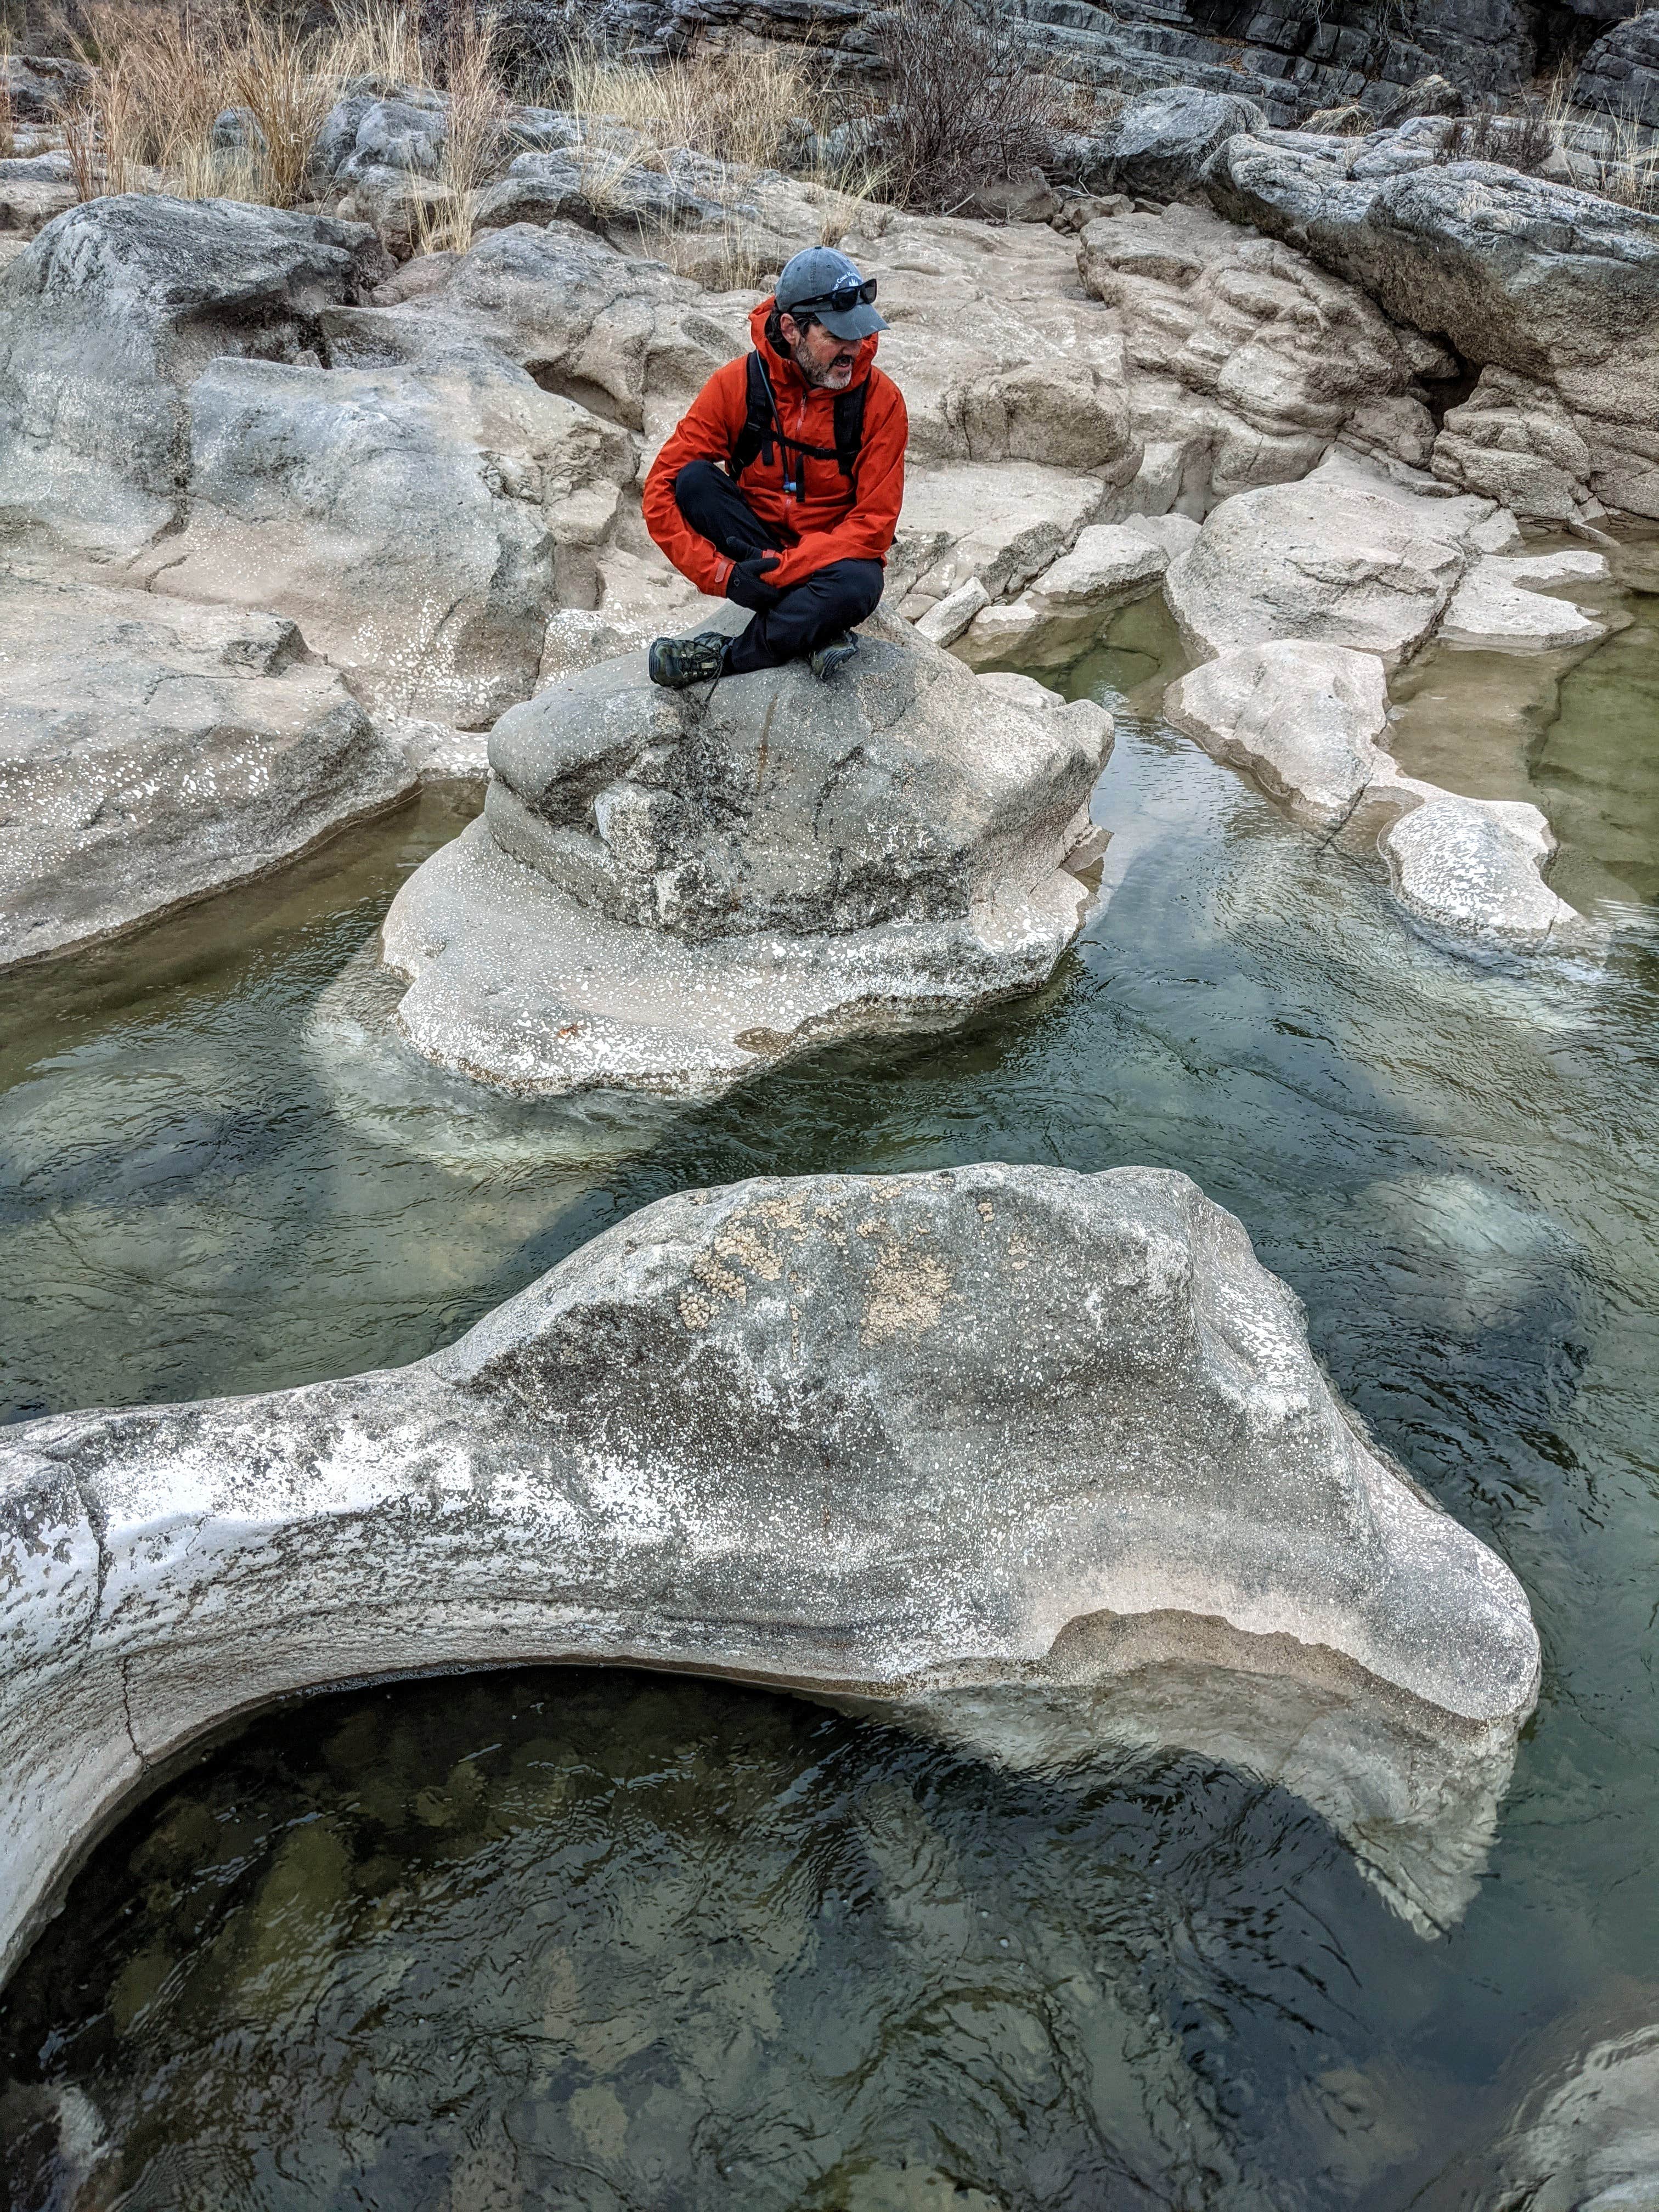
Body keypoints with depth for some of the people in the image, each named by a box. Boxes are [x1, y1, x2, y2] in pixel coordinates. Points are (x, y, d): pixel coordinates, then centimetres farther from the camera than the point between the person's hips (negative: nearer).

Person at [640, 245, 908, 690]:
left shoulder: (879, 399, -12)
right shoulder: (738, 384, -10)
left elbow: (874, 522, -15)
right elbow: (661, 491, -13)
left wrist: (780, 569, -26)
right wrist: (722, 574, -25)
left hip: (831, 556, -2)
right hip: (752, 550, 2)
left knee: (857, 586, -37)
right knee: (693, 480, -25)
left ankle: (726, 658, -21)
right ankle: (819, 631, -25)